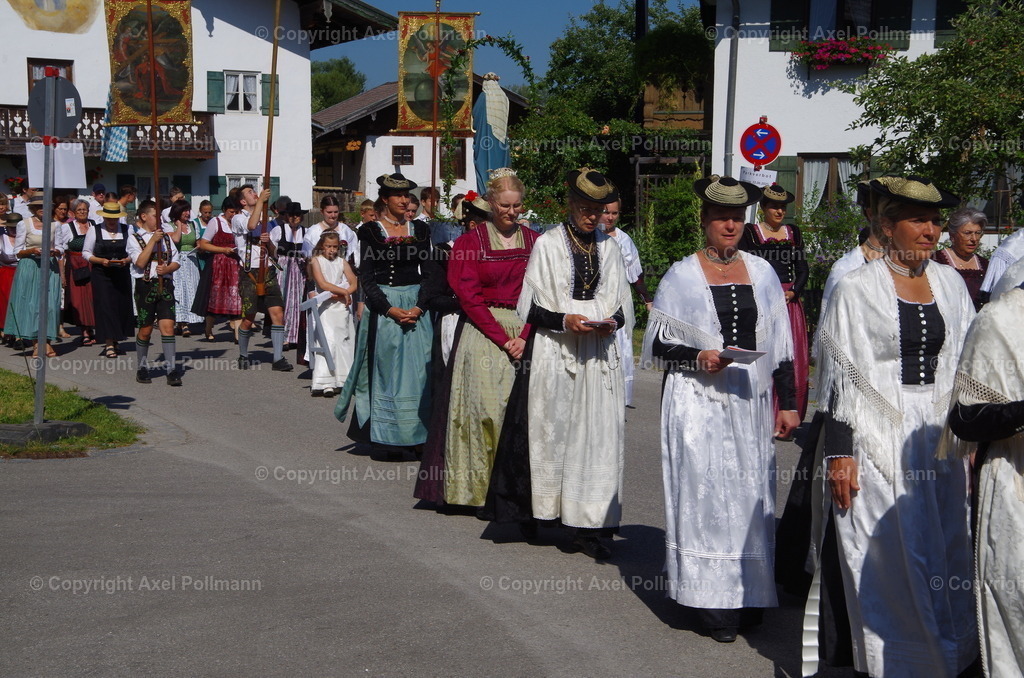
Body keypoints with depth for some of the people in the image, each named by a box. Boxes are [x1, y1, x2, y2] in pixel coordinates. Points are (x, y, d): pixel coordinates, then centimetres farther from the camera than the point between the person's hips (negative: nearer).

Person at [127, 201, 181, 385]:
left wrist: (167, 269, -9)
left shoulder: (166, 236, 14)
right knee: (146, 329, 5)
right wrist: (153, 240, -15)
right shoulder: (134, 238, 1)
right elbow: (140, 262, -13)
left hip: (165, 285, 3)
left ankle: (172, 370, -10)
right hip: (145, 285, -3)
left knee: (167, 326, -8)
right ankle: (142, 369, 22)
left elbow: (176, 261, 12)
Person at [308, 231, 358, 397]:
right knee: (328, 341, -14)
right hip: (325, 307, -4)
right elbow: (322, 284, -10)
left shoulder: (342, 262, 13)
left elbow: (354, 284, 6)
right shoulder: (316, 261, 2)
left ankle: (343, 380, 11)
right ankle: (324, 383, -16)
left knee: (344, 341, 4)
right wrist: (344, 291, -10)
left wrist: (340, 295, -10)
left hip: (342, 305, 4)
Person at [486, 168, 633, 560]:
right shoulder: (547, 244, 2)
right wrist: (563, 320, -18)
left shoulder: (609, 248, 12)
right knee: (550, 431, 1)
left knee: (597, 436, -1)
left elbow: (624, 304, 14)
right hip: (554, 354, -3)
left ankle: (587, 526, 3)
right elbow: (531, 307, -1)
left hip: (599, 356, 3)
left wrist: (612, 321, -8)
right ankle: (533, 511, 18)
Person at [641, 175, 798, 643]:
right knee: (706, 494, -4)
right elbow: (655, 346, 0)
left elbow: (781, 345, 12)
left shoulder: (761, 272, 9)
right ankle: (712, 600, 4)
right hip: (699, 405, -3)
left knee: (752, 495, 6)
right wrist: (698, 358, -17)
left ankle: (749, 593, 18)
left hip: (752, 403, 4)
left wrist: (787, 403, 8)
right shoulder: (682, 276, -1)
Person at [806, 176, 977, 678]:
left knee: (944, 557, 9)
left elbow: (966, 366, 13)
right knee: (883, 560, 2)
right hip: (878, 440, -4)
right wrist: (839, 453, -11)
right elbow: (839, 377, -7)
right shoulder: (857, 288, -6)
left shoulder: (950, 284, 8)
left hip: (940, 437, 5)